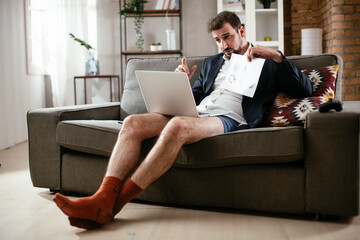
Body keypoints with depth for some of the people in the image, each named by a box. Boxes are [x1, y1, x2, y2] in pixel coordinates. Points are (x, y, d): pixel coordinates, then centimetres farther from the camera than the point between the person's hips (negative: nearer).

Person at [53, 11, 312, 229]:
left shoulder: (267, 63, 18)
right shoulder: (212, 63, 33)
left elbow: (305, 89, 5)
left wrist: (276, 55, -5)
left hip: (229, 119, -6)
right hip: (194, 114, 6)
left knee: (178, 125, -38)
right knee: (133, 122, -20)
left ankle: (114, 204, -35)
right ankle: (102, 200, -33)